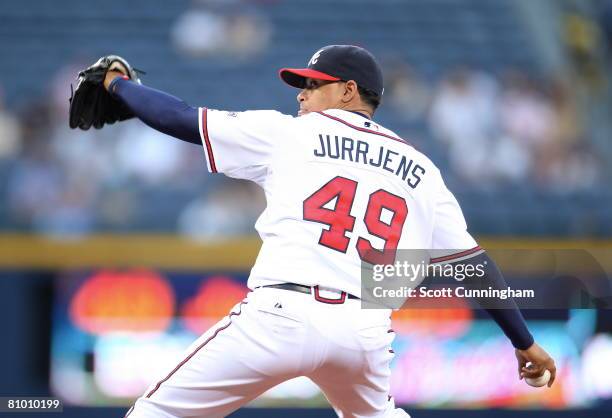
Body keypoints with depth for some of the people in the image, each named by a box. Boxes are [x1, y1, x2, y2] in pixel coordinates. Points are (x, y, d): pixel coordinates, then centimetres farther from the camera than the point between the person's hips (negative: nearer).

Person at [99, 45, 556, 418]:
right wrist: (525, 342, 24)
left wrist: (119, 84, 31)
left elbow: (181, 118, 15)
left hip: (280, 317, -4)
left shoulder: (289, 132, 12)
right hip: (367, 330, 4)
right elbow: (475, 263, 18)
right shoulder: (421, 171, 21)